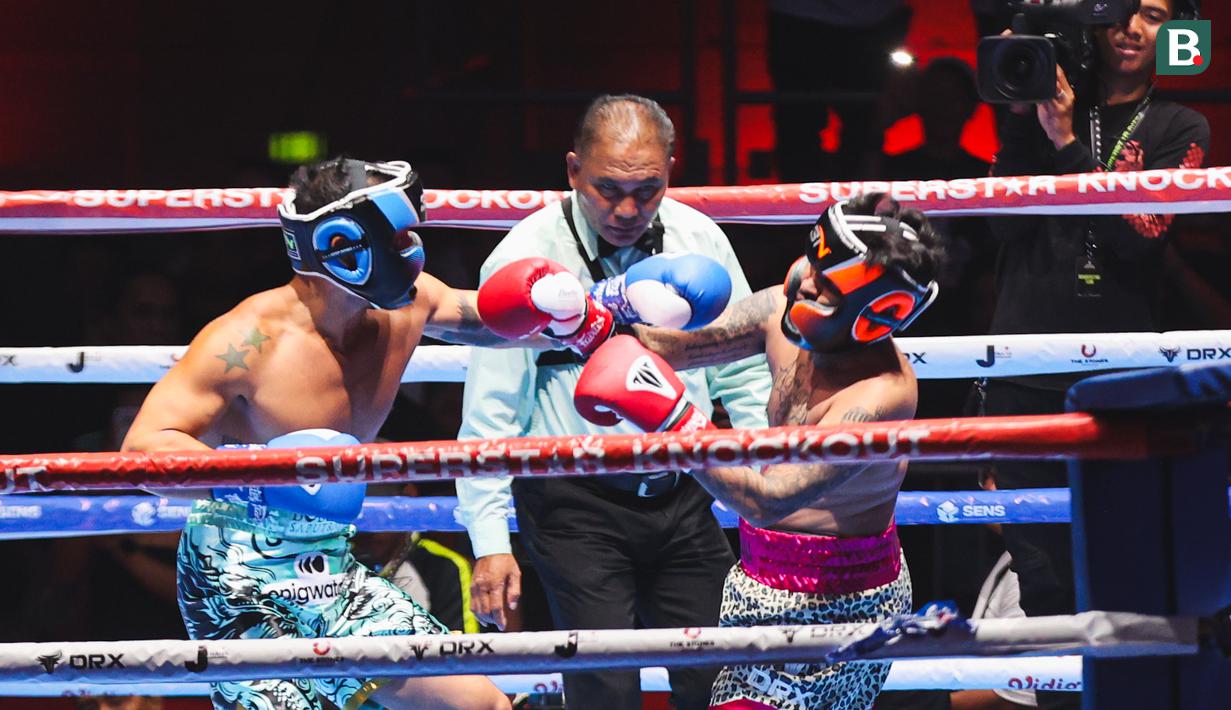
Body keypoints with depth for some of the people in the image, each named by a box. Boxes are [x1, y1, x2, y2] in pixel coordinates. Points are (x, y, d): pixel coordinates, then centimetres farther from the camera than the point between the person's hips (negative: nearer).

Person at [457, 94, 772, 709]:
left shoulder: (699, 240, 3)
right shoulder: (523, 258, -8)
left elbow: (746, 380, 13)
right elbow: (490, 414, -6)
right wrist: (490, 541, -11)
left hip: (683, 498, 4)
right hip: (576, 503, -4)